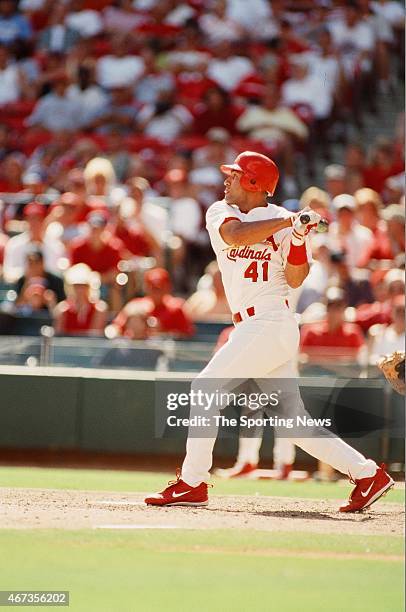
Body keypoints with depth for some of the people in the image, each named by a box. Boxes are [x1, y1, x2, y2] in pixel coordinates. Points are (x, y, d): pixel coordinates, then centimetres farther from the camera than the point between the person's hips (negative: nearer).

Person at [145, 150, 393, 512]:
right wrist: (287, 221, -19)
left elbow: (295, 280, -9)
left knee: (206, 388, -10)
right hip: (252, 329, 6)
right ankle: (366, 473, 9)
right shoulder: (220, 212, 10)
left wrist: (299, 236, -21)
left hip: (271, 326, -6)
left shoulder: (283, 220, -3)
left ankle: (192, 484, -4)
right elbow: (235, 235, -13)